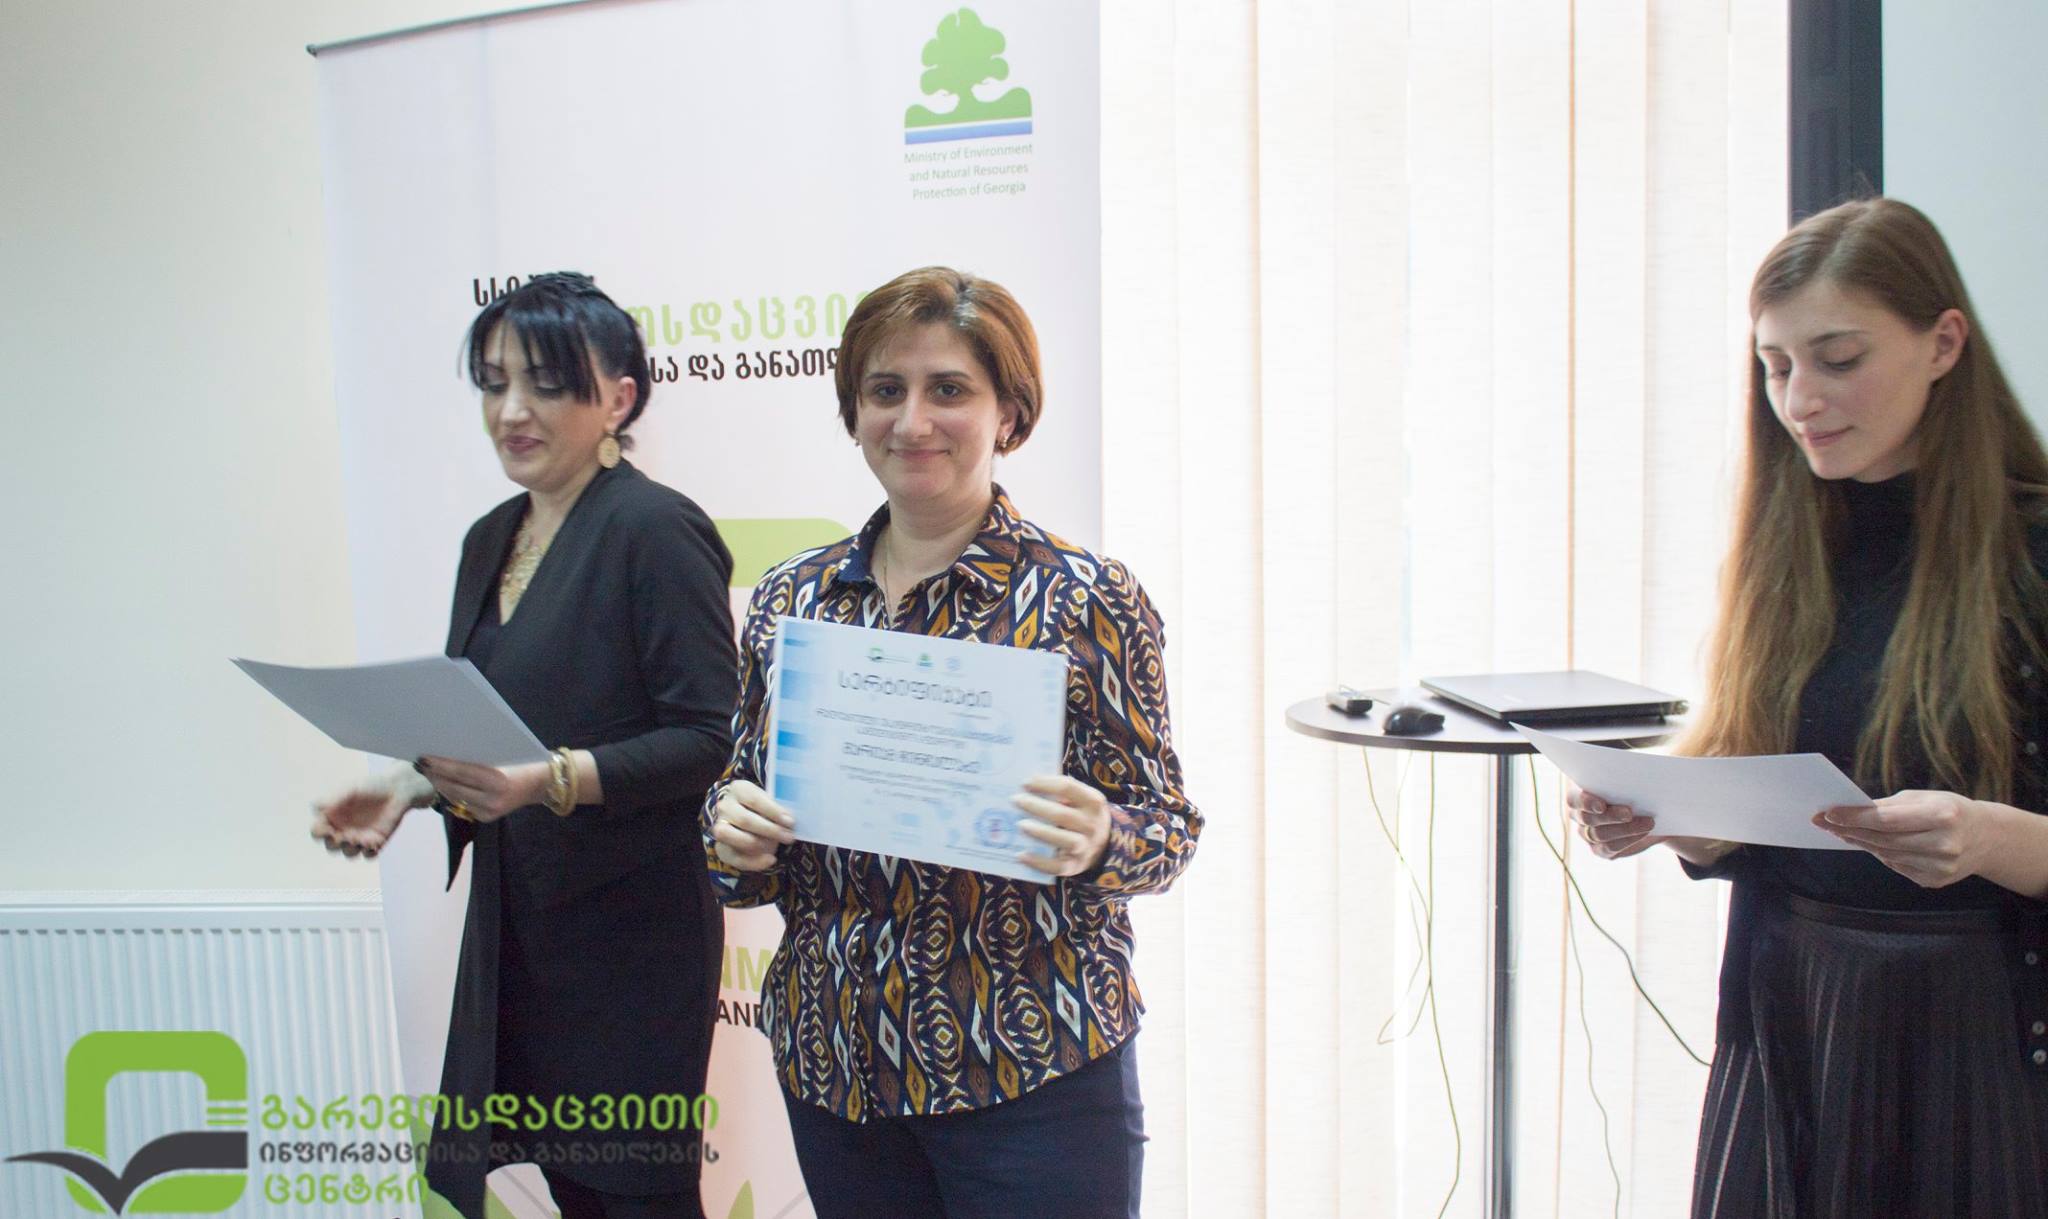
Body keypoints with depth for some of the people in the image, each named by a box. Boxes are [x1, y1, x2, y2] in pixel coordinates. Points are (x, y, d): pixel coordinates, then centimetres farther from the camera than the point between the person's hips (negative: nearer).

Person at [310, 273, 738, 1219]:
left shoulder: (655, 529, -14)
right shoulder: (491, 539, 11)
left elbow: (710, 738, -18)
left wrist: (553, 780, -28)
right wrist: (415, 787, 1)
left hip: (631, 924, -7)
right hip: (514, 920, 7)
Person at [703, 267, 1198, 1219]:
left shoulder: (1086, 598, -8)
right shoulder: (789, 599, 3)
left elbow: (1167, 828, -4)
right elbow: (740, 799, 12)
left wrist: (1096, 841, -25)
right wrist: (735, 835, -9)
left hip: (1035, 1076, -3)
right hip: (832, 1067, 4)